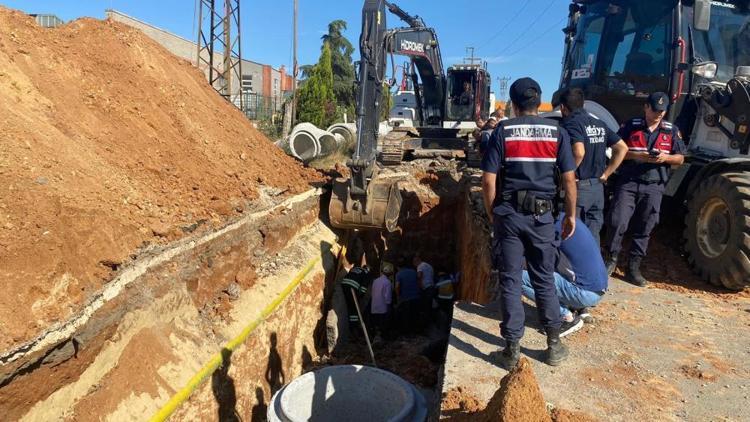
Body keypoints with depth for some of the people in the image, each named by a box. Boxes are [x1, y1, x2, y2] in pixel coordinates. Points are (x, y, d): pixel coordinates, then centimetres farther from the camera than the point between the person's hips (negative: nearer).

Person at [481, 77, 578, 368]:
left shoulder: (503, 131, -2)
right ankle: (554, 345, 24)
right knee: (544, 280, 14)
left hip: (509, 214, -1)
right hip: (542, 215, 2)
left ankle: (513, 349, 12)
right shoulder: (557, 132, 3)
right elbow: (569, 179, 2)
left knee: (510, 281, 6)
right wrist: (571, 215, 12)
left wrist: (492, 213, 5)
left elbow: (489, 180, -7)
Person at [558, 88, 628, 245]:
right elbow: (623, 148, 13)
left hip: (578, 187, -7)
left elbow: (579, 152, -27)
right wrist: (606, 173, 11)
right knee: (593, 235, 15)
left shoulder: (571, 123, -12)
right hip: (597, 187, 7)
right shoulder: (599, 124, 13)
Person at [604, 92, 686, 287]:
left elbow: (680, 158, 12)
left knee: (644, 230, 5)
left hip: (654, 187, 2)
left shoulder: (671, 131, 10)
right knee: (617, 222, -12)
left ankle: (633, 268, 15)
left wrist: (666, 158, -10)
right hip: (628, 183, -2)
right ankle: (612, 258, 11)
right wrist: (636, 156, -14)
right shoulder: (630, 126, 4)